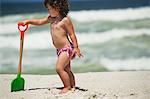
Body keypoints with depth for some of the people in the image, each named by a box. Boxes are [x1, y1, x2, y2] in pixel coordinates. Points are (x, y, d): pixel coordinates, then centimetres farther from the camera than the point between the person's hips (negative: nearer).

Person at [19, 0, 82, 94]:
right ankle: (72, 86, 22)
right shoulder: (51, 18, 10)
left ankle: (67, 87, -10)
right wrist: (28, 21, 14)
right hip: (60, 50, 9)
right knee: (66, 70, 14)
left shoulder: (65, 20, -14)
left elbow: (72, 34, -14)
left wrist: (76, 47, -17)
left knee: (59, 68, -17)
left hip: (67, 48, -9)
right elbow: (40, 22, 21)